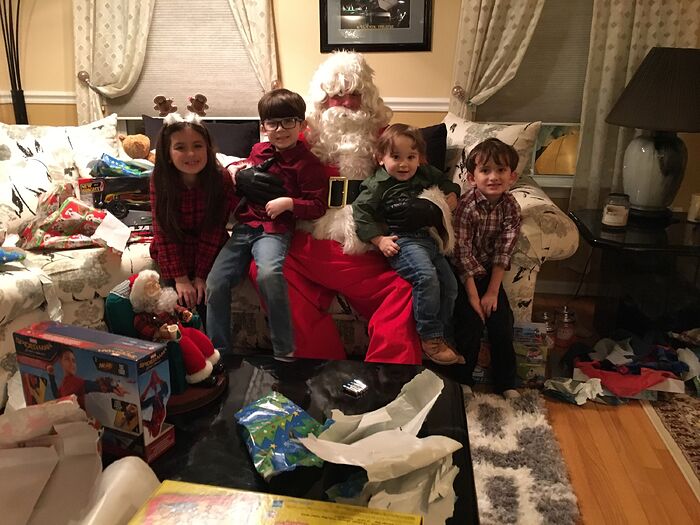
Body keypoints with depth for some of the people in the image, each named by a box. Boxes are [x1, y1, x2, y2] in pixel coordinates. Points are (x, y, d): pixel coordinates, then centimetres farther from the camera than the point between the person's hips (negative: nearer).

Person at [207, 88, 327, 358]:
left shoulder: (307, 163, -3)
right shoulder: (258, 151, 16)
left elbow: (318, 205, -5)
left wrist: (288, 203, -20)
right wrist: (234, 167, 16)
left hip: (275, 229, -6)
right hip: (244, 226, 7)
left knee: (268, 273, -36)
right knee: (215, 282, -7)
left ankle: (285, 350, -24)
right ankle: (218, 350, 7)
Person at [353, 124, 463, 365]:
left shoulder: (426, 174, 17)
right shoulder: (377, 185, 0)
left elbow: (447, 183, 33)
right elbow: (360, 211, -6)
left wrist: (452, 195, 10)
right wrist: (379, 240, -14)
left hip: (429, 238, 7)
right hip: (401, 241, -7)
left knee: (449, 285, 1)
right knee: (426, 276, -30)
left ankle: (443, 338, 15)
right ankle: (430, 338, -19)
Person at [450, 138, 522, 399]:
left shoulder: (511, 207, -8)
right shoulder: (466, 206, -21)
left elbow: (503, 253, -8)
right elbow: (463, 254, -20)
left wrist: (492, 292, -13)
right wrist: (473, 295, -20)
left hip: (489, 273, 4)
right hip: (461, 274, -4)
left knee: (503, 321, -3)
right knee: (471, 321, -15)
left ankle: (506, 383, 14)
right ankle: (463, 380, 6)